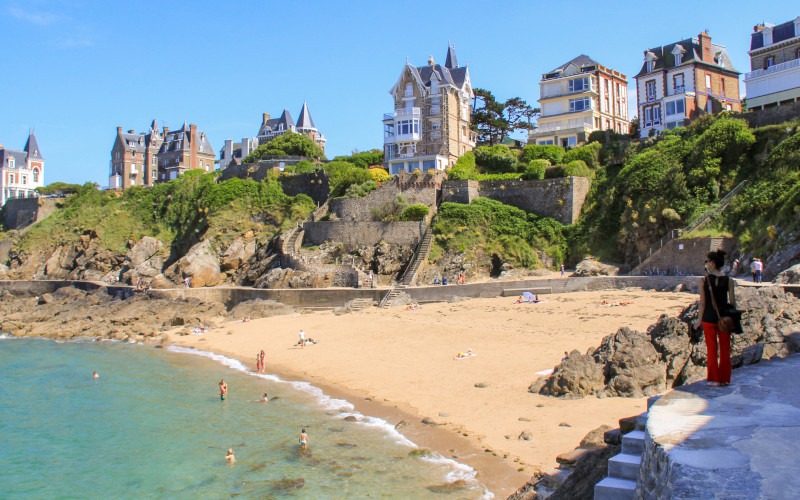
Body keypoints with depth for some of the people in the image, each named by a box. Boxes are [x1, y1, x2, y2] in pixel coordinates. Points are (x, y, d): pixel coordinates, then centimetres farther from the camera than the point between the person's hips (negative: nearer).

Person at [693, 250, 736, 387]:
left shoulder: (704, 280, -8)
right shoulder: (728, 281, -4)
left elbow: (702, 303, -6)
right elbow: (732, 303, -1)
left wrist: (699, 320, 2)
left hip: (709, 318, -1)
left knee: (712, 349, 9)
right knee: (725, 349, 12)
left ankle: (715, 379, 14)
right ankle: (724, 379, 18)